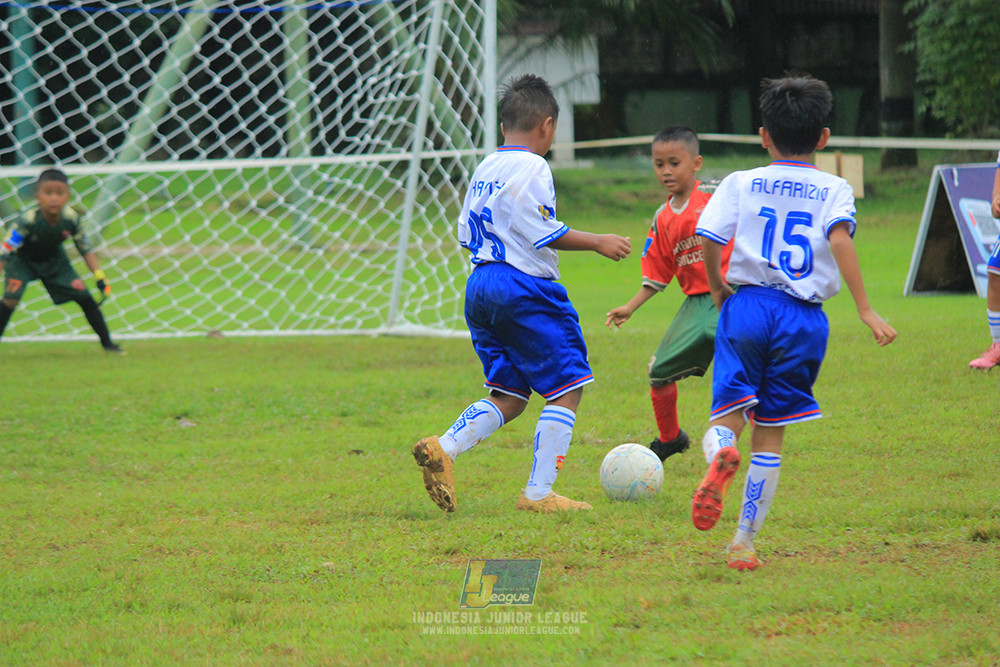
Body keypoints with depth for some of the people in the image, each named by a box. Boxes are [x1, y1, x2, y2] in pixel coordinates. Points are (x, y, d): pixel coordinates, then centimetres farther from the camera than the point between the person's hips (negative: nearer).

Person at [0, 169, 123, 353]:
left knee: (84, 297, -2)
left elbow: (86, 250, -9)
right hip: (23, 260, -3)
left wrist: (98, 275, -16)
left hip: (53, 260, 3)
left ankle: (107, 343, 13)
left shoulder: (71, 219, -26)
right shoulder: (27, 221, -37)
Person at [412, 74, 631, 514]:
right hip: (525, 288, -9)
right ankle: (538, 492, -4)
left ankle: (444, 448, -8)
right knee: (566, 390, 0)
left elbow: (466, 234, 17)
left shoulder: (484, 170, 14)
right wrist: (596, 242, -7)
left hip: (480, 287, 9)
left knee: (508, 396, 12)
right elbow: (544, 232, -16)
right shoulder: (531, 168, -10)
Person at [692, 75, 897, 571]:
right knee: (769, 435, 8)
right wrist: (865, 310, -16)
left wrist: (718, 287, 17)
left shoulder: (741, 183, 7)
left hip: (748, 305, 0)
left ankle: (720, 455, -38)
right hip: (803, 316, 0)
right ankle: (745, 542, 7)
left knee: (727, 415, 0)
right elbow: (840, 238, -13)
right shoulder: (833, 189, 4)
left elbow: (709, 238, -2)